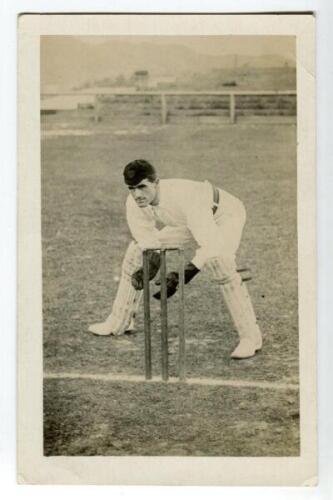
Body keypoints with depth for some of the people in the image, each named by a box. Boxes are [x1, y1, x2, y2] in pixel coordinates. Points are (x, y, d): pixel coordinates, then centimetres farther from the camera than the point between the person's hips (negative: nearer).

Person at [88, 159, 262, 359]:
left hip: (226, 214, -7)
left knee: (218, 260, -36)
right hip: (189, 220, 7)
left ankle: (250, 336, -20)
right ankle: (120, 322, 20)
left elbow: (212, 245, -48)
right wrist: (151, 263, -32)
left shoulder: (185, 198, -43)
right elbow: (149, 242, -11)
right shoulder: (134, 203, -23)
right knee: (137, 250, 3)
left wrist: (182, 276, -55)